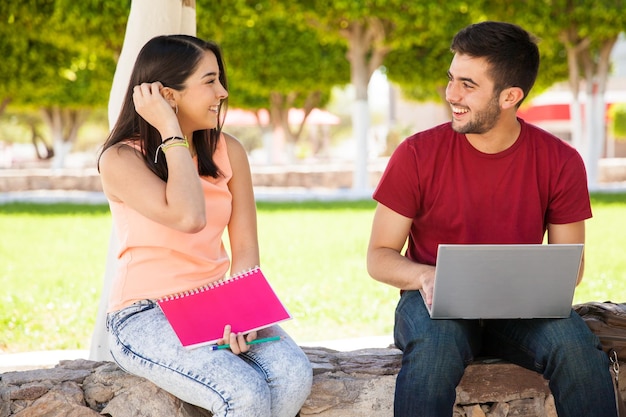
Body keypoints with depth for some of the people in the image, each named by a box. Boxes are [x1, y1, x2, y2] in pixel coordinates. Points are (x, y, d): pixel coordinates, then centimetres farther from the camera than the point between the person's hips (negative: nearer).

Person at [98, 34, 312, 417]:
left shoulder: (228, 151, 6)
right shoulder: (120, 159, -10)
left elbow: (245, 248, 3)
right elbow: (189, 218, -26)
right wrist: (171, 132, -17)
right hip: (145, 316, -5)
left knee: (294, 375, -24)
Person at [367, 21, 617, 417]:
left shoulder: (561, 162, -3)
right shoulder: (417, 155, -7)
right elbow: (379, 256, -1)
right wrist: (423, 274, -24)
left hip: (519, 309, 2)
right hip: (438, 304, -1)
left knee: (576, 344, -30)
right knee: (436, 345, -37)